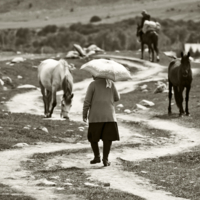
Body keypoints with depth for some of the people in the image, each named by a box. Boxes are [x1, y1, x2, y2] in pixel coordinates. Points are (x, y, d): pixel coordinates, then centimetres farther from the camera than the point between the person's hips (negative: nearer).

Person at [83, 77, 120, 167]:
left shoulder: (93, 84, -1)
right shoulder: (110, 83, 7)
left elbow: (87, 101, -4)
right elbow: (117, 98, 15)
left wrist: (84, 114, 5)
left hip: (96, 116, -2)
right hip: (109, 115, 2)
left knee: (92, 137, 15)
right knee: (108, 137, 2)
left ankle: (97, 156, 13)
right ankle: (105, 159, -5)